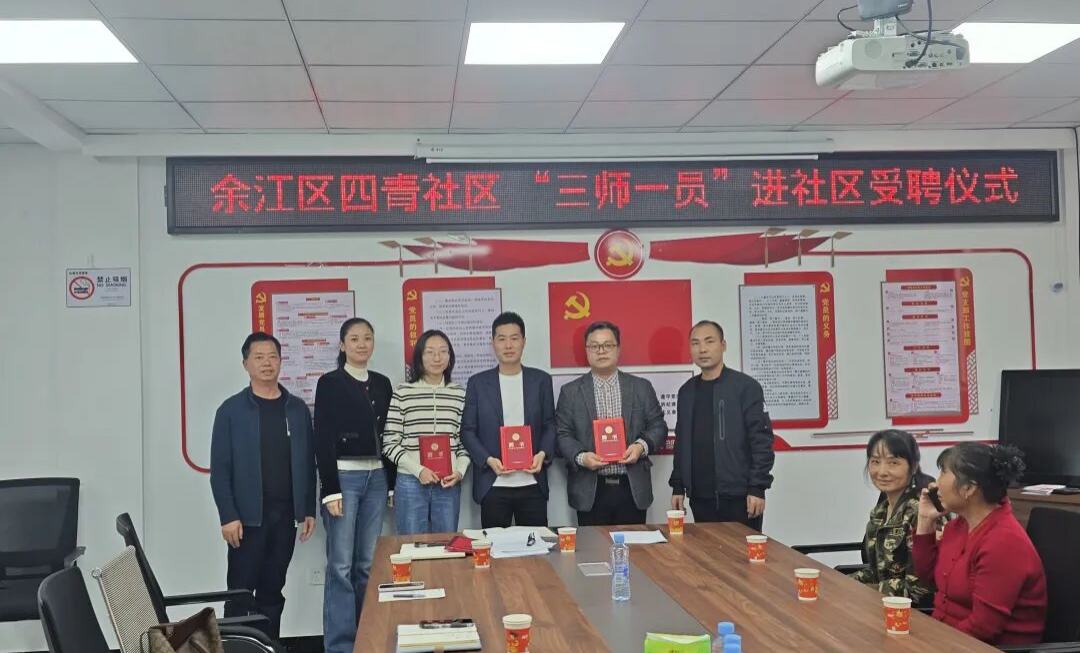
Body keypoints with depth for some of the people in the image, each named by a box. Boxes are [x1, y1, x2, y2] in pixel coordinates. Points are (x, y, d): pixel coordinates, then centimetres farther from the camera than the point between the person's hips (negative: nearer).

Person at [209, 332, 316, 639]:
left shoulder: (298, 409, 7)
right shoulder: (231, 410, -3)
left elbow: (308, 463, 9)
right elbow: (220, 469, -6)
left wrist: (309, 510, 5)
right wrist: (228, 516, -12)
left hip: (285, 515, 3)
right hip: (248, 516, -3)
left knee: (273, 591, 11)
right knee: (240, 591, 2)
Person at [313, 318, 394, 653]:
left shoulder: (382, 384, 12)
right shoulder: (330, 383, -2)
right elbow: (322, 439, -7)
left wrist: (393, 482, 11)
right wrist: (330, 490, -13)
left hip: (376, 477, 5)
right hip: (344, 476, -5)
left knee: (368, 563, 8)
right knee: (341, 565, -5)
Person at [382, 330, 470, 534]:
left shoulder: (459, 393, 6)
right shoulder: (402, 393, -2)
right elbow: (389, 443, -3)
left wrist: (460, 471, -6)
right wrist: (418, 470, -12)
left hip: (448, 483, 2)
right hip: (410, 482, -2)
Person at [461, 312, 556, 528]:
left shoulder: (541, 380, 7)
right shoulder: (478, 383, 5)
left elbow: (550, 425, 8)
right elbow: (467, 430, 3)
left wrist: (543, 454, -11)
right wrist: (488, 460, -12)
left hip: (532, 484, 1)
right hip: (493, 485, 0)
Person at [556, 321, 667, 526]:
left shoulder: (641, 387, 8)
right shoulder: (570, 392, 6)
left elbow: (658, 426, 9)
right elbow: (563, 435, 3)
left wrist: (642, 445, -10)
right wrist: (581, 457, -15)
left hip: (633, 488, 1)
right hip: (590, 492, -1)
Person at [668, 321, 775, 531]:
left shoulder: (746, 386, -5)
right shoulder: (687, 391, 11)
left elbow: (761, 440, -9)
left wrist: (757, 487, -14)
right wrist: (678, 486, 11)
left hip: (739, 494, -4)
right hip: (700, 496, 5)